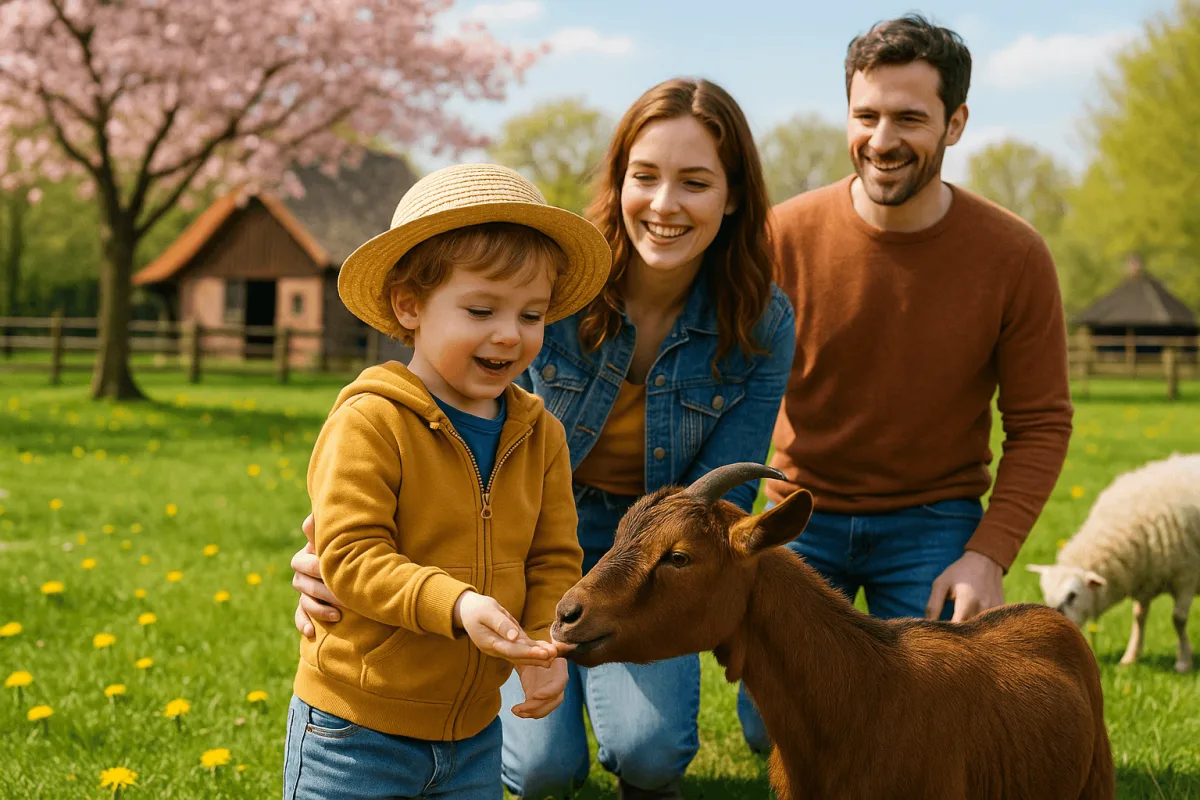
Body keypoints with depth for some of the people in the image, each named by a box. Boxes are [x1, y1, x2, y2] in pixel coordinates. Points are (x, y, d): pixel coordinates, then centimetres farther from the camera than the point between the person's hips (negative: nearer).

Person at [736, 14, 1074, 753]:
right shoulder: (786, 237, -13)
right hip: (804, 508, 1)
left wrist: (990, 553, -16)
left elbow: (1041, 424, -5)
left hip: (933, 517, 0)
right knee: (774, 728, -3)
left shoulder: (1015, 258, -12)